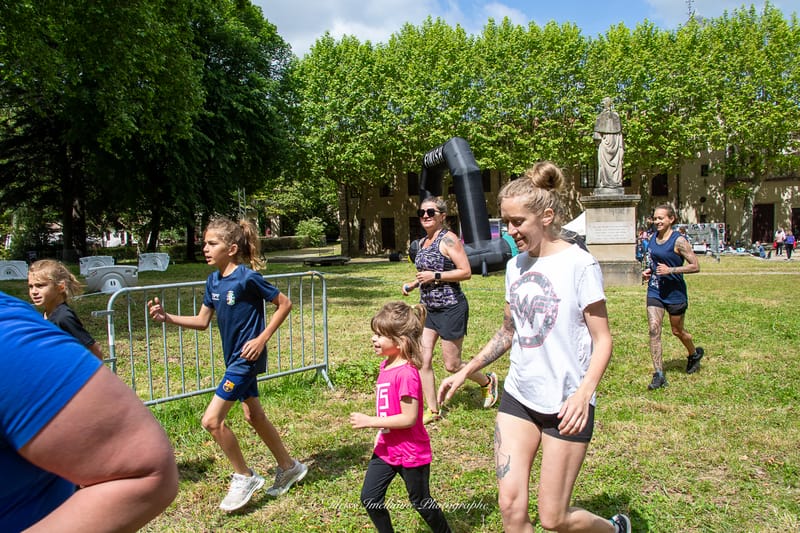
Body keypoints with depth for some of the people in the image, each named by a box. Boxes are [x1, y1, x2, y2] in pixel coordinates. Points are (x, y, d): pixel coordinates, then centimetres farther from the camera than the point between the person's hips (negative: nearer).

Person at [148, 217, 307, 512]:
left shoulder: (247, 278, -19)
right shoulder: (213, 280, 4)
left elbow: (285, 304, -14)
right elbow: (202, 321, 10)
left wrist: (262, 339, -17)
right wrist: (167, 317, -3)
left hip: (247, 357, -9)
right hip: (234, 358, 9)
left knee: (212, 420, -9)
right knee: (254, 416, 18)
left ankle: (244, 477, 10)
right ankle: (289, 467, 35)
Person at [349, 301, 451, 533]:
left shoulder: (406, 373, -27)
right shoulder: (386, 365, 2)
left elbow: (409, 418, -28)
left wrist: (370, 422, -25)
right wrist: (379, 435, 14)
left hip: (410, 453, -8)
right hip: (386, 450, 8)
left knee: (421, 502, 13)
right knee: (369, 498, 10)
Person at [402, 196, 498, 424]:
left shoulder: (448, 239, -14)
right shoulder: (423, 242, 11)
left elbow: (466, 272, -20)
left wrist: (434, 276, -22)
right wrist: (413, 284, 11)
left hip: (451, 309, -8)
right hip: (429, 309, 8)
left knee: (452, 365, 4)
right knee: (423, 361, 3)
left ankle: (488, 381, 31)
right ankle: (432, 411, 16)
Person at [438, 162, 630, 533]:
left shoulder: (580, 264, -12)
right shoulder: (515, 266, 6)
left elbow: (602, 340, -10)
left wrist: (583, 394, -26)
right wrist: (464, 372, 11)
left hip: (565, 405, -5)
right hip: (518, 396, 5)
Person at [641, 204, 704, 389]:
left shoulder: (678, 241, -14)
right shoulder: (653, 238, 5)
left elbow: (695, 266, -14)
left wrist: (671, 270, -24)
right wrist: (648, 271, 3)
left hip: (675, 292, -5)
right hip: (654, 291, 5)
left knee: (677, 331, 13)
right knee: (654, 329, -9)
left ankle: (695, 353, 46)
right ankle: (658, 375, -5)